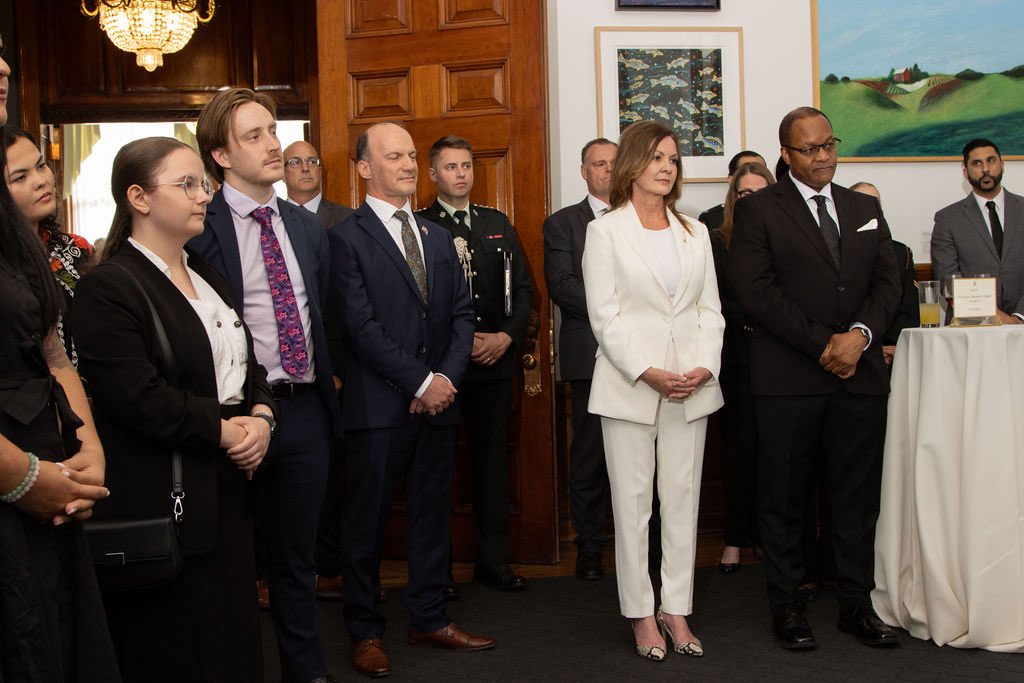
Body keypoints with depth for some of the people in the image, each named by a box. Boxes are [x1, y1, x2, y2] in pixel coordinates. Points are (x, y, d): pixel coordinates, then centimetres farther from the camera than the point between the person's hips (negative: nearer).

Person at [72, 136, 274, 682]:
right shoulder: (108, 288, -13)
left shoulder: (209, 278, 15)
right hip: (162, 500, -8)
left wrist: (261, 416, -3)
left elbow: (247, 363, 17)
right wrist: (223, 429, -15)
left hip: (227, 489, 8)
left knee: (235, 633, 13)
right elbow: (140, 399, -21)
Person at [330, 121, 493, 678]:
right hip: (379, 404, -6)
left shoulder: (438, 237, 15)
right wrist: (420, 382, -15)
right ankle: (365, 631, 17)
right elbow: (361, 325, -13)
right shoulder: (346, 238, -5)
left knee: (433, 513, 12)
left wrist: (447, 376, -5)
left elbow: (462, 314, 11)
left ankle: (429, 618, 25)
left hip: (438, 401, 6)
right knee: (367, 520, 4)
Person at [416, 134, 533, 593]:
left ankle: (493, 560, 16)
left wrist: (507, 336, -3)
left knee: (493, 457, 8)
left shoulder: (497, 224, 14)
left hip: (495, 360, 4)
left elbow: (522, 287, 12)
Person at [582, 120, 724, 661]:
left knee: (682, 499, 6)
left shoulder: (694, 233, 14)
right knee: (632, 502, 1)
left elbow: (710, 309, 10)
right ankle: (642, 616, 9)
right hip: (629, 386, -4)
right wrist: (648, 372, -15)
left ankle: (676, 610, 13)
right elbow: (604, 316, -5)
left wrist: (705, 368, -6)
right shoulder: (605, 232, 1)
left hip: (691, 387, 4)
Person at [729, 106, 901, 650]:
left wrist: (860, 334, -10)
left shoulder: (865, 209, 16)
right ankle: (786, 607, 14)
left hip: (859, 376, 4)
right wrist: (822, 344, -13)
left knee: (858, 497, 8)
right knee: (783, 499, 3)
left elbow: (887, 282, 9)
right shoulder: (758, 210, 1)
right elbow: (755, 289, -10)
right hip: (788, 379, -4)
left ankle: (857, 605, 19)